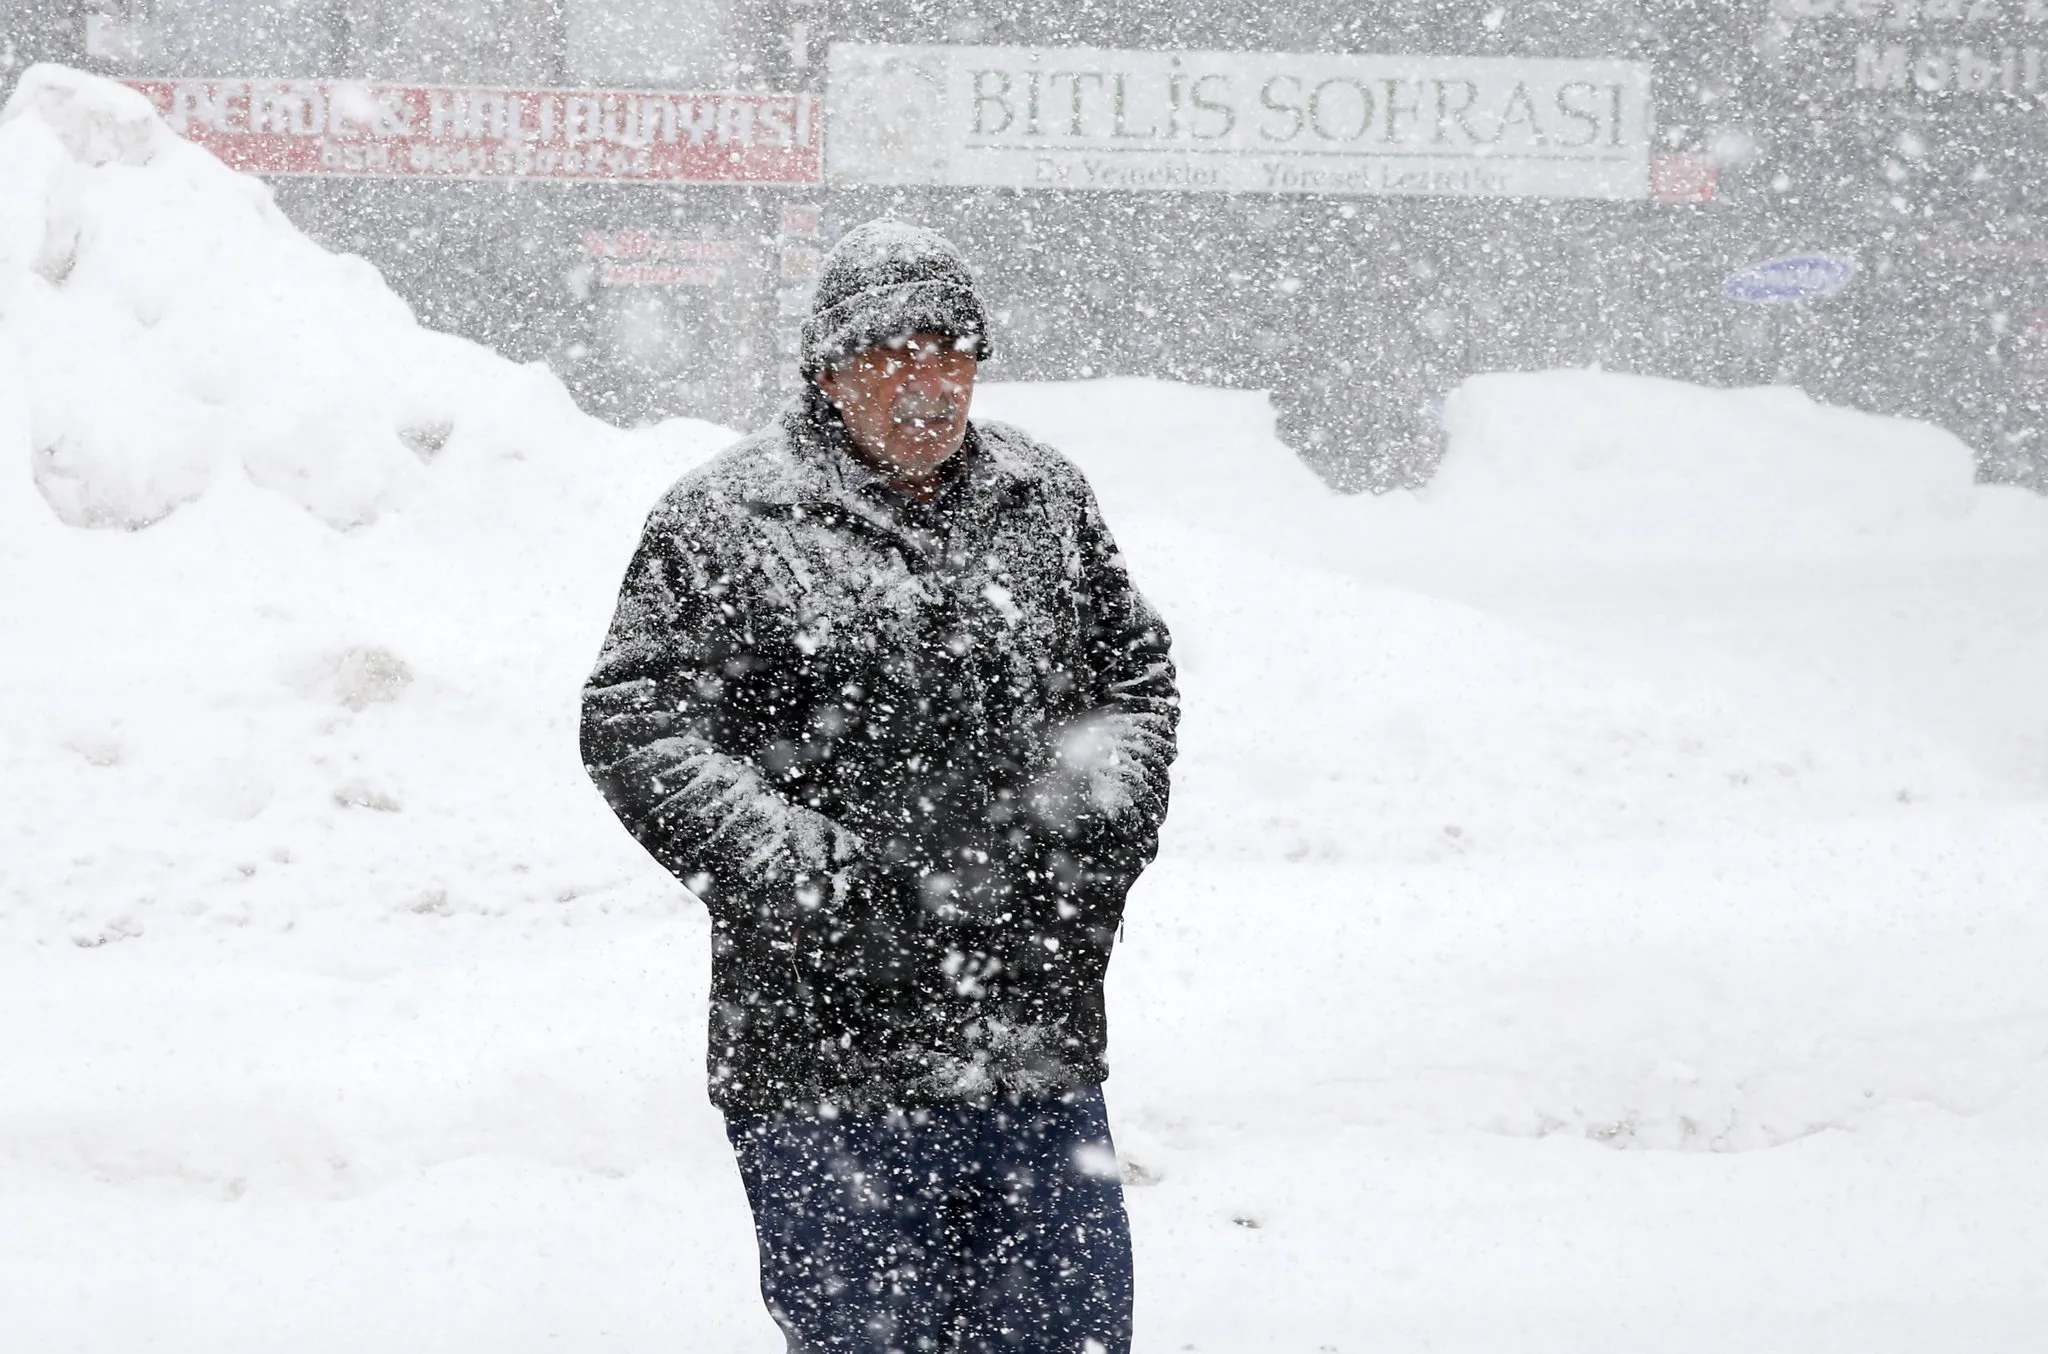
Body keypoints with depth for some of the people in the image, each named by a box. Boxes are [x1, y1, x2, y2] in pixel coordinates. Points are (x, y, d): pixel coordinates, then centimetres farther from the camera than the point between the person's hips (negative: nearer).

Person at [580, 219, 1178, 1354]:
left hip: (1035, 1044, 4)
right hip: (825, 1056, -4)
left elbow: (1137, 673, 21)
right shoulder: (724, 523, -5)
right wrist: (791, 867, -19)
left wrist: (1102, 819, 2)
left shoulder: (1046, 501, 10)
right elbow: (633, 725, -9)